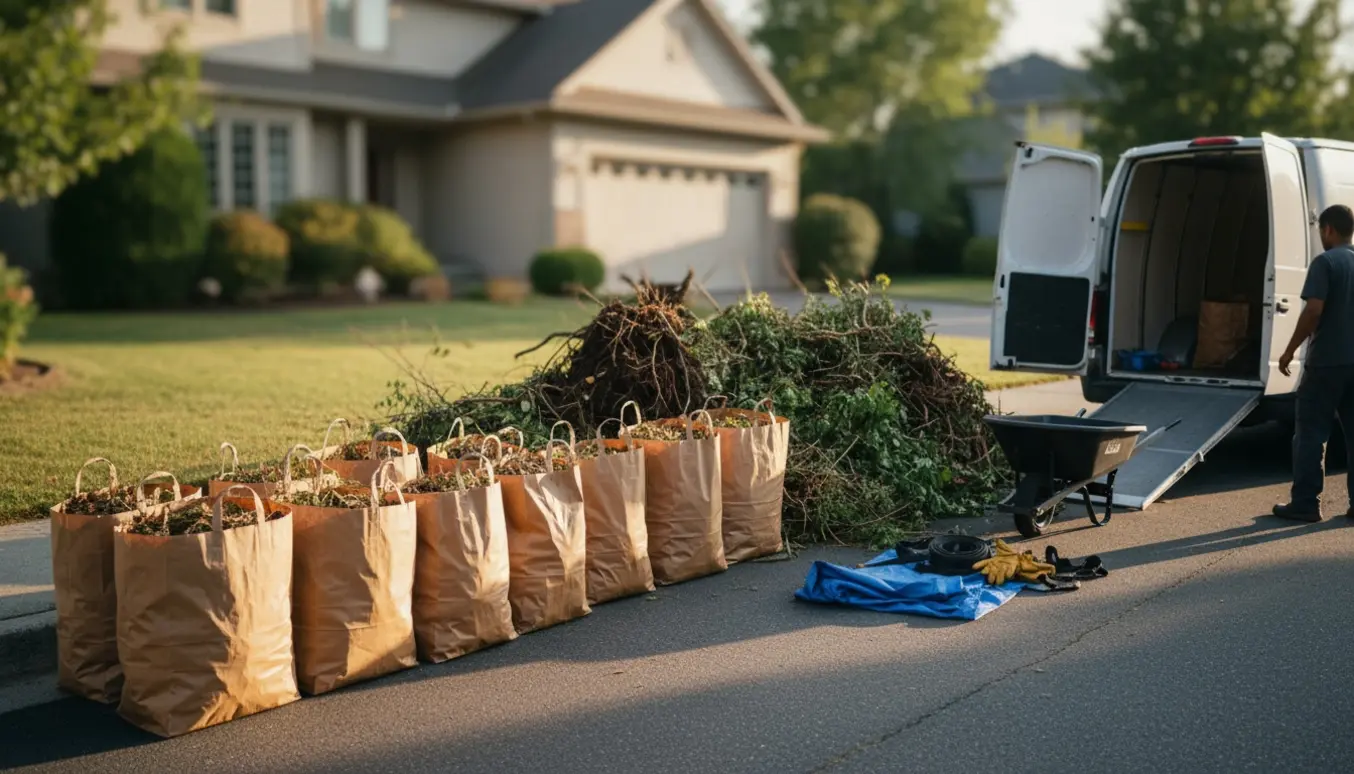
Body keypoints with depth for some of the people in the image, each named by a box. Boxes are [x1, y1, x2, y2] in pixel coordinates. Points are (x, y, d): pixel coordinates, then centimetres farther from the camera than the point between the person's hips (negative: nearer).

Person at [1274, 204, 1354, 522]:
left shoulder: (1325, 262, -10)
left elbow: (1314, 310, -19)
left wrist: (1290, 351, -11)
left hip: (1326, 362, -6)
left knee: (1310, 435, 1)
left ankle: (1305, 504, 2)